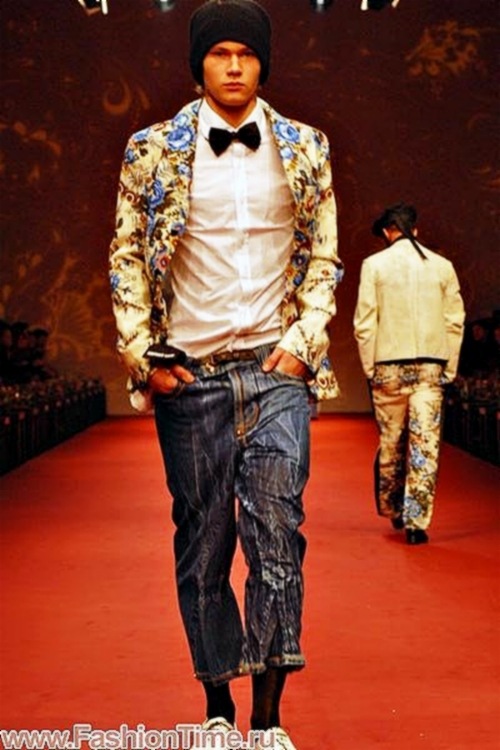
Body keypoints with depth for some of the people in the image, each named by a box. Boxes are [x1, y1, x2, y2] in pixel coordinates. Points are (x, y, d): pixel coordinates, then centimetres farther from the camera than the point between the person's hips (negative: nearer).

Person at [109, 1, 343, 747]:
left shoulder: (304, 149, 9)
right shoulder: (154, 150, 5)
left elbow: (324, 258, 10)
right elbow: (127, 256, 6)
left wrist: (304, 342, -3)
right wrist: (140, 354, -3)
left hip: (277, 371, 0)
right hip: (189, 375, 0)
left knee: (277, 536, -7)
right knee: (202, 543, 6)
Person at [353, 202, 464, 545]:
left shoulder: (374, 264, 1)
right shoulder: (442, 266, 6)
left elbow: (365, 323, -2)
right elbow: (455, 322, 5)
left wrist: (370, 368, 6)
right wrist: (449, 369, 12)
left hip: (390, 365, 0)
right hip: (431, 366, 1)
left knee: (391, 443, 12)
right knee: (426, 445, 0)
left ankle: (392, 510, 28)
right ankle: (416, 522, -2)